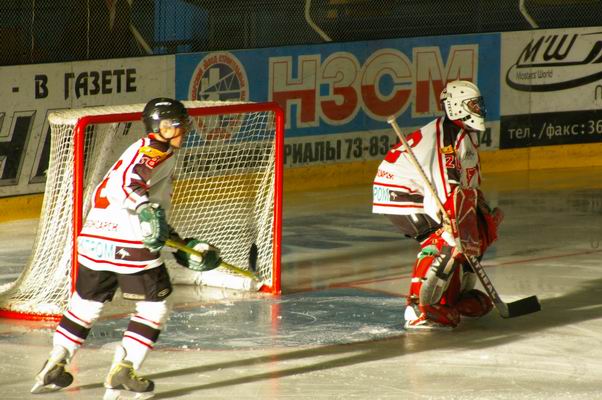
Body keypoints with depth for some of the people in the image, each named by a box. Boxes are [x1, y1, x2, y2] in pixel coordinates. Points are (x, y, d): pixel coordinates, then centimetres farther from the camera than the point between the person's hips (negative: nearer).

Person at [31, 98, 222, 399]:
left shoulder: (146, 151, 26)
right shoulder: (158, 151, -6)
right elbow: (126, 182, -26)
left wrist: (177, 245, 32)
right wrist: (147, 210, -37)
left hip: (94, 238, 9)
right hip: (129, 243, -9)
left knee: (86, 303, 21)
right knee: (153, 306, 4)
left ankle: (54, 366, 22)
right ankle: (123, 372, 0)